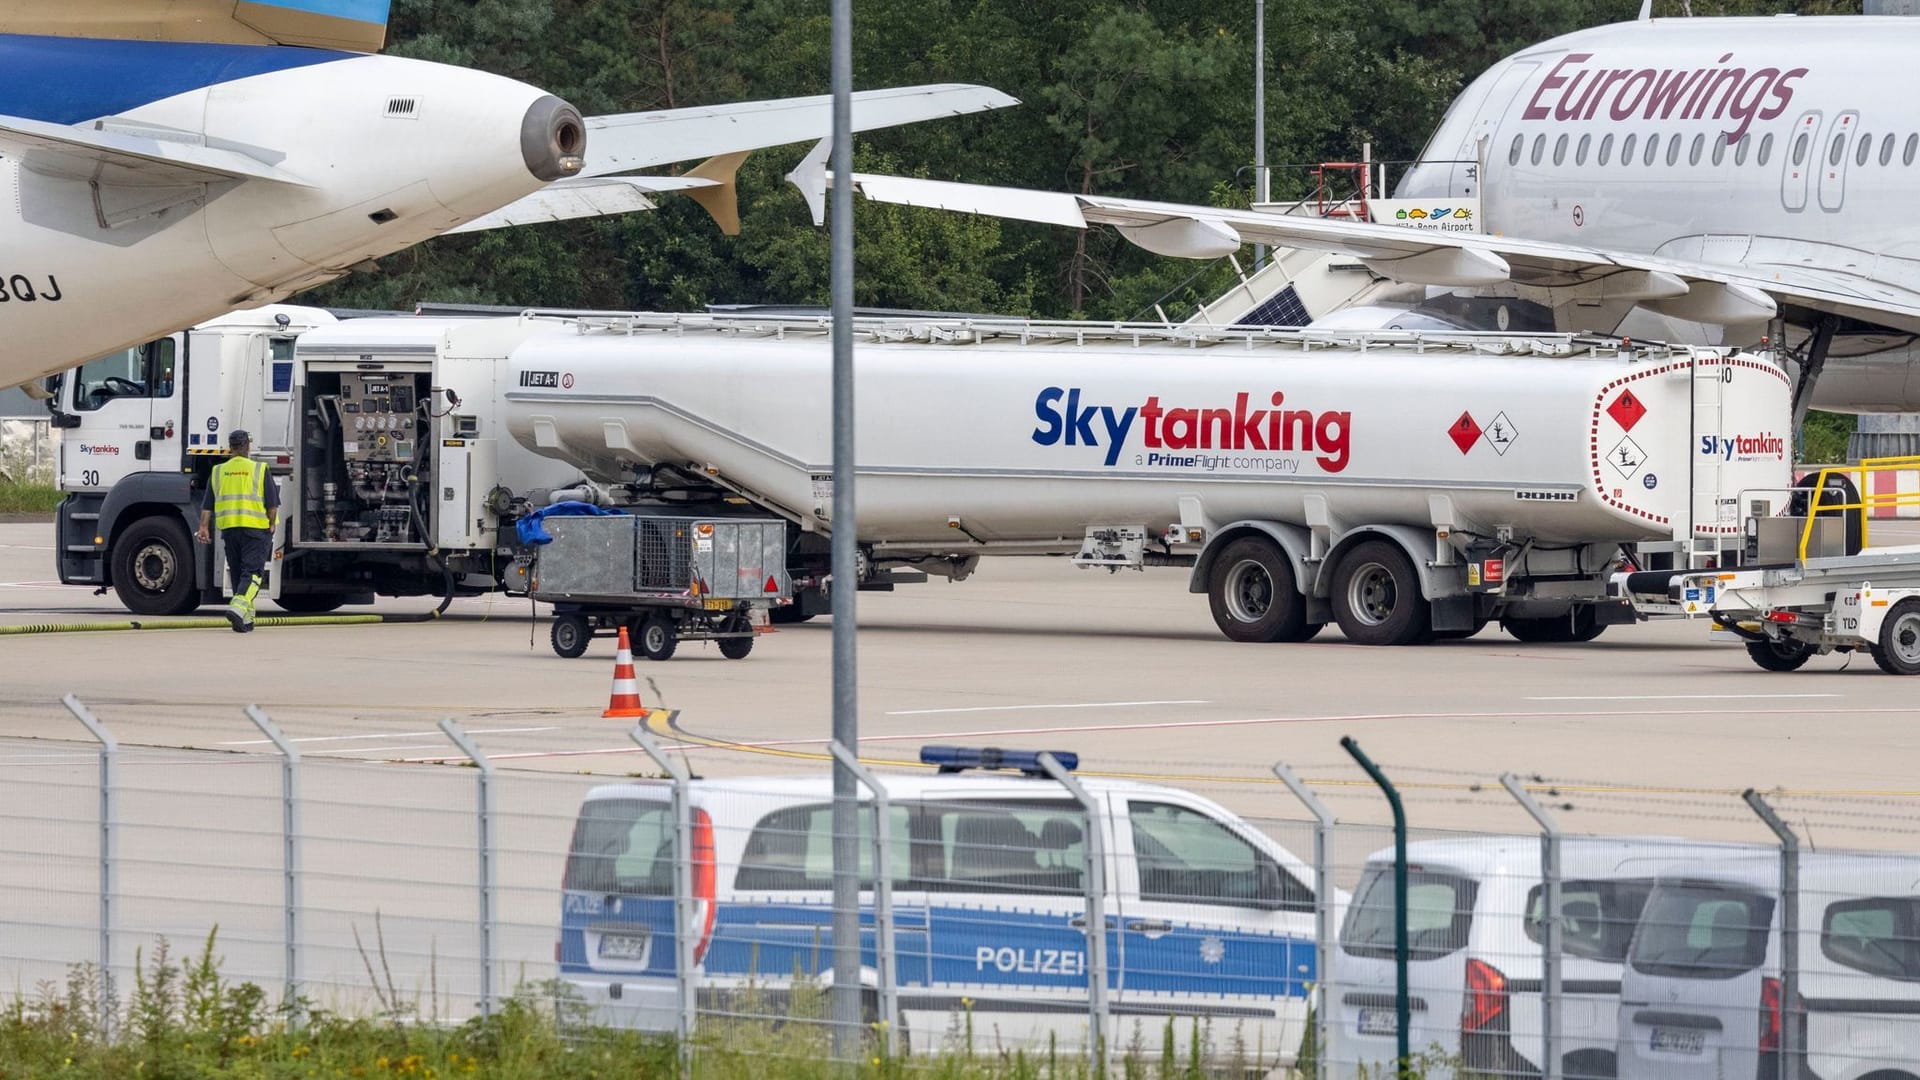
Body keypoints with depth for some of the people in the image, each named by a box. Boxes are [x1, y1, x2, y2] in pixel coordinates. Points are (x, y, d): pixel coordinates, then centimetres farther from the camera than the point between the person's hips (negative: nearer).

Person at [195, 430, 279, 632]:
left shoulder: (218, 472, 8)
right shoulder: (259, 470, -3)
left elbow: (207, 507, 6)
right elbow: (272, 504, -5)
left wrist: (204, 528, 7)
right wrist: (271, 525, 5)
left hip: (229, 529, 4)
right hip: (256, 529, -4)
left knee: (237, 574, 14)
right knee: (252, 572, -7)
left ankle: (246, 618, 17)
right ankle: (238, 608, -29)